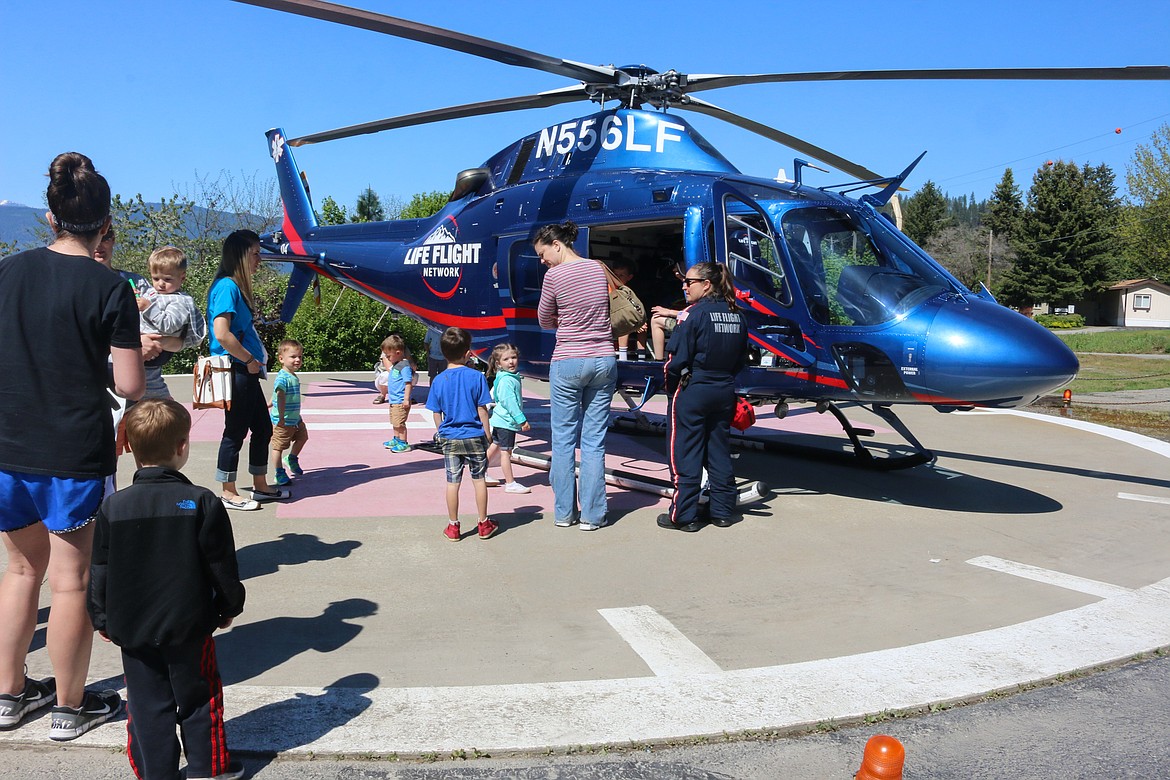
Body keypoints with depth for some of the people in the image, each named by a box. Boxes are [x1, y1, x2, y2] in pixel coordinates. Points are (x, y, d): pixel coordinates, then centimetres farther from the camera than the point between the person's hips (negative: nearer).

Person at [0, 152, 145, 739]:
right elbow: (130, 386, -13)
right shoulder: (109, 289, -12)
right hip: (74, 455, -5)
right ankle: (69, 708, 21)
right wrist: (118, 357, 6)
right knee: (71, 580, 7)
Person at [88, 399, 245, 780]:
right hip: (190, 625, -1)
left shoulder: (113, 507, -7)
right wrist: (229, 606, 8)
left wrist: (102, 619, 13)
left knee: (147, 706, 13)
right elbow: (222, 566, -7)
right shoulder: (203, 503, -14)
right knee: (198, 699, 14)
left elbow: (100, 573, 0)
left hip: (132, 629, 1)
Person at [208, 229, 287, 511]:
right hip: (236, 372, -10)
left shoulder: (238, 286, 15)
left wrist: (256, 361, 11)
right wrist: (250, 360, -15)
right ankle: (229, 494, 13)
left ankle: (260, 487, 28)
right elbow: (222, 334, -25)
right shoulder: (227, 286, -15)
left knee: (263, 428, 16)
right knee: (235, 432, 0)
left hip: (247, 373, 10)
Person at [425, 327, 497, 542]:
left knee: (452, 482, 7)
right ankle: (484, 524, 18)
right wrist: (487, 434, 3)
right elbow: (482, 410, -7)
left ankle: (453, 526, 16)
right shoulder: (476, 376, -10)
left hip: (449, 438, 2)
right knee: (479, 479, 10)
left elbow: (436, 414, 3)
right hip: (474, 436, -2)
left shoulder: (438, 381, -2)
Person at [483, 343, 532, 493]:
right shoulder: (507, 380, -21)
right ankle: (510, 484, 3)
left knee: (495, 446, 20)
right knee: (505, 451, -4)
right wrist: (522, 420, -24)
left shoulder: (512, 377, 11)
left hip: (500, 420, 11)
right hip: (506, 422, -11)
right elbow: (510, 402, -25)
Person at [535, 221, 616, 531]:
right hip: (603, 360, 4)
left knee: (564, 439, 8)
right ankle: (592, 515, 8)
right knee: (594, 440, 6)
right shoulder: (598, 268, 7)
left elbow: (545, 321, 5)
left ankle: (564, 512, 14)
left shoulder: (554, 275, -9)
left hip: (568, 363, -4)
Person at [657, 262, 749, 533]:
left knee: (686, 454, 2)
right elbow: (742, 360, 12)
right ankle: (722, 512, 22)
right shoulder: (735, 315, 6)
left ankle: (684, 516, 7)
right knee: (719, 452, 15)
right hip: (725, 392, 7)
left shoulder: (694, 314, -14)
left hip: (692, 391, -6)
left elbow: (676, 360, -16)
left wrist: (671, 388, -2)